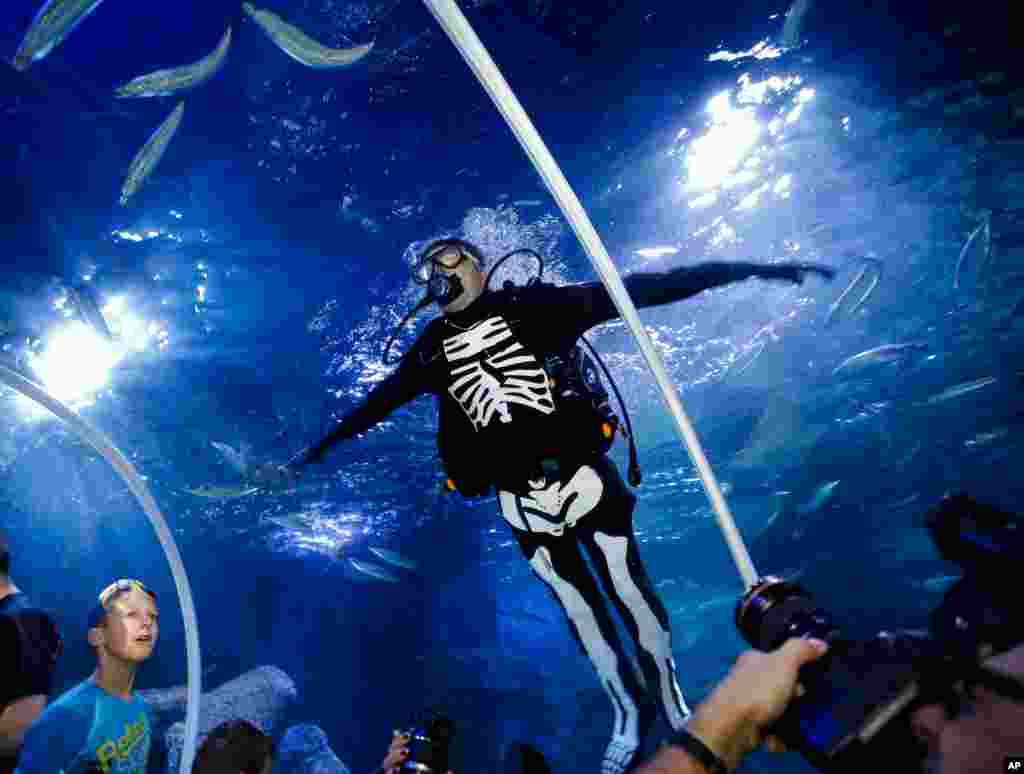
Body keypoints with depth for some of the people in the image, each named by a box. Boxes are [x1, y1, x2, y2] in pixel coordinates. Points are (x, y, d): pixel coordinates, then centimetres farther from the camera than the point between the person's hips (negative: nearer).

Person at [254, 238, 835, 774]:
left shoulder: (534, 306, -4)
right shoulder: (433, 348, 5)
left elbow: (635, 291, -8)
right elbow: (374, 406, 15)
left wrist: (746, 269, -10)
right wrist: (306, 457, 19)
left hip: (583, 477, -2)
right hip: (522, 502, 3)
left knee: (633, 595, 6)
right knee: (581, 611, 13)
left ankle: (673, 706, 31)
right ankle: (630, 715, 33)